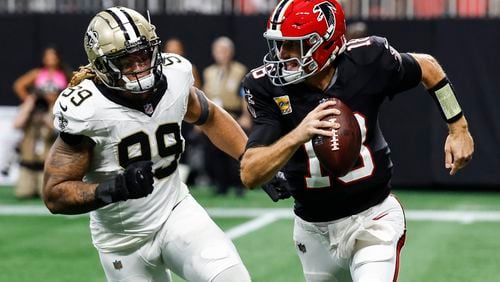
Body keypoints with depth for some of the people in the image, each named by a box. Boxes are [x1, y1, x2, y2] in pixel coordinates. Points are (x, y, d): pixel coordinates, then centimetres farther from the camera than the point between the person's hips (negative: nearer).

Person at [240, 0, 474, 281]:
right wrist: (298, 135, -40)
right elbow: (250, 175, -25)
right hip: (314, 229, 2)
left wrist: (459, 128, 7)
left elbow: (426, 66, 5)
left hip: (373, 218, -2)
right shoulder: (267, 86, -17)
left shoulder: (368, 60, -17)